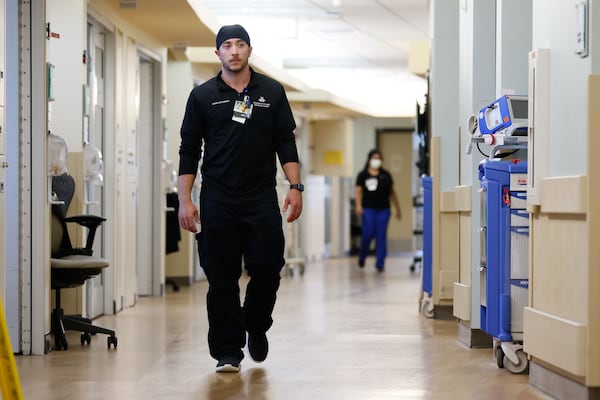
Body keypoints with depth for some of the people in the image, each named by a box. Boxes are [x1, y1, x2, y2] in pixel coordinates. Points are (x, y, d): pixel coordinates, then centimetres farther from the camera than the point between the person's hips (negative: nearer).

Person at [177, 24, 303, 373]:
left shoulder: (272, 92, 7)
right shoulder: (203, 96, 5)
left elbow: (286, 143, 8)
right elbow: (189, 150, 6)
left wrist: (296, 187, -3)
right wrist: (185, 200, -1)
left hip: (262, 199, 1)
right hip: (218, 201, 0)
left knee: (268, 268, -4)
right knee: (222, 277, -1)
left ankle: (256, 327, 24)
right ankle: (228, 351, 6)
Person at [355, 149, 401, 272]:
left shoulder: (386, 175, 12)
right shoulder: (363, 175, 4)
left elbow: (392, 193, 16)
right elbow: (358, 191, -3)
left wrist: (398, 209, 15)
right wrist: (358, 205, -18)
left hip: (383, 210, 2)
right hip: (368, 210, -2)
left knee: (381, 236, -3)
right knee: (368, 234, -6)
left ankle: (380, 263, 2)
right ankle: (362, 256, 22)